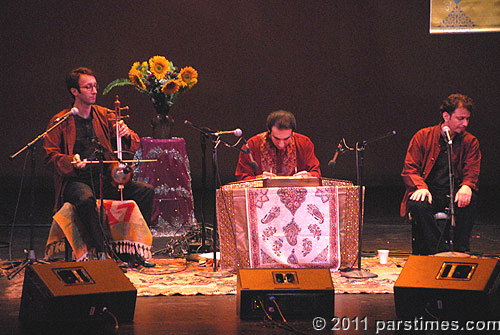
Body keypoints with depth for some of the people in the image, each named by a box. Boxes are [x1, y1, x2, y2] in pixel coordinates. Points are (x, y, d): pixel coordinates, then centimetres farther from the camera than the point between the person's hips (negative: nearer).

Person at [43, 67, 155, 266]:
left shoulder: (104, 115, 15)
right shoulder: (60, 122, 3)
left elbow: (134, 144, 11)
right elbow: (50, 157, -1)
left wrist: (126, 134, -14)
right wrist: (71, 161, -21)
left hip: (105, 179, 5)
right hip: (75, 181, -4)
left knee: (146, 191, -15)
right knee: (86, 199, -39)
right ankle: (100, 251, -29)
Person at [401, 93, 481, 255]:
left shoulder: (470, 142, 8)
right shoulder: (423, 136, 3)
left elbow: (472, 172, 0)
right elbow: (409, 169, 1)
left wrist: (466, 186, -27)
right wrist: (421, 187, -22)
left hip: (453, 194, 1)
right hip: (429, 192, -1)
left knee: (469, 200, -32)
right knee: (418, 205, -34)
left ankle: (460, 251, -25)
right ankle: (440, 249, -27)